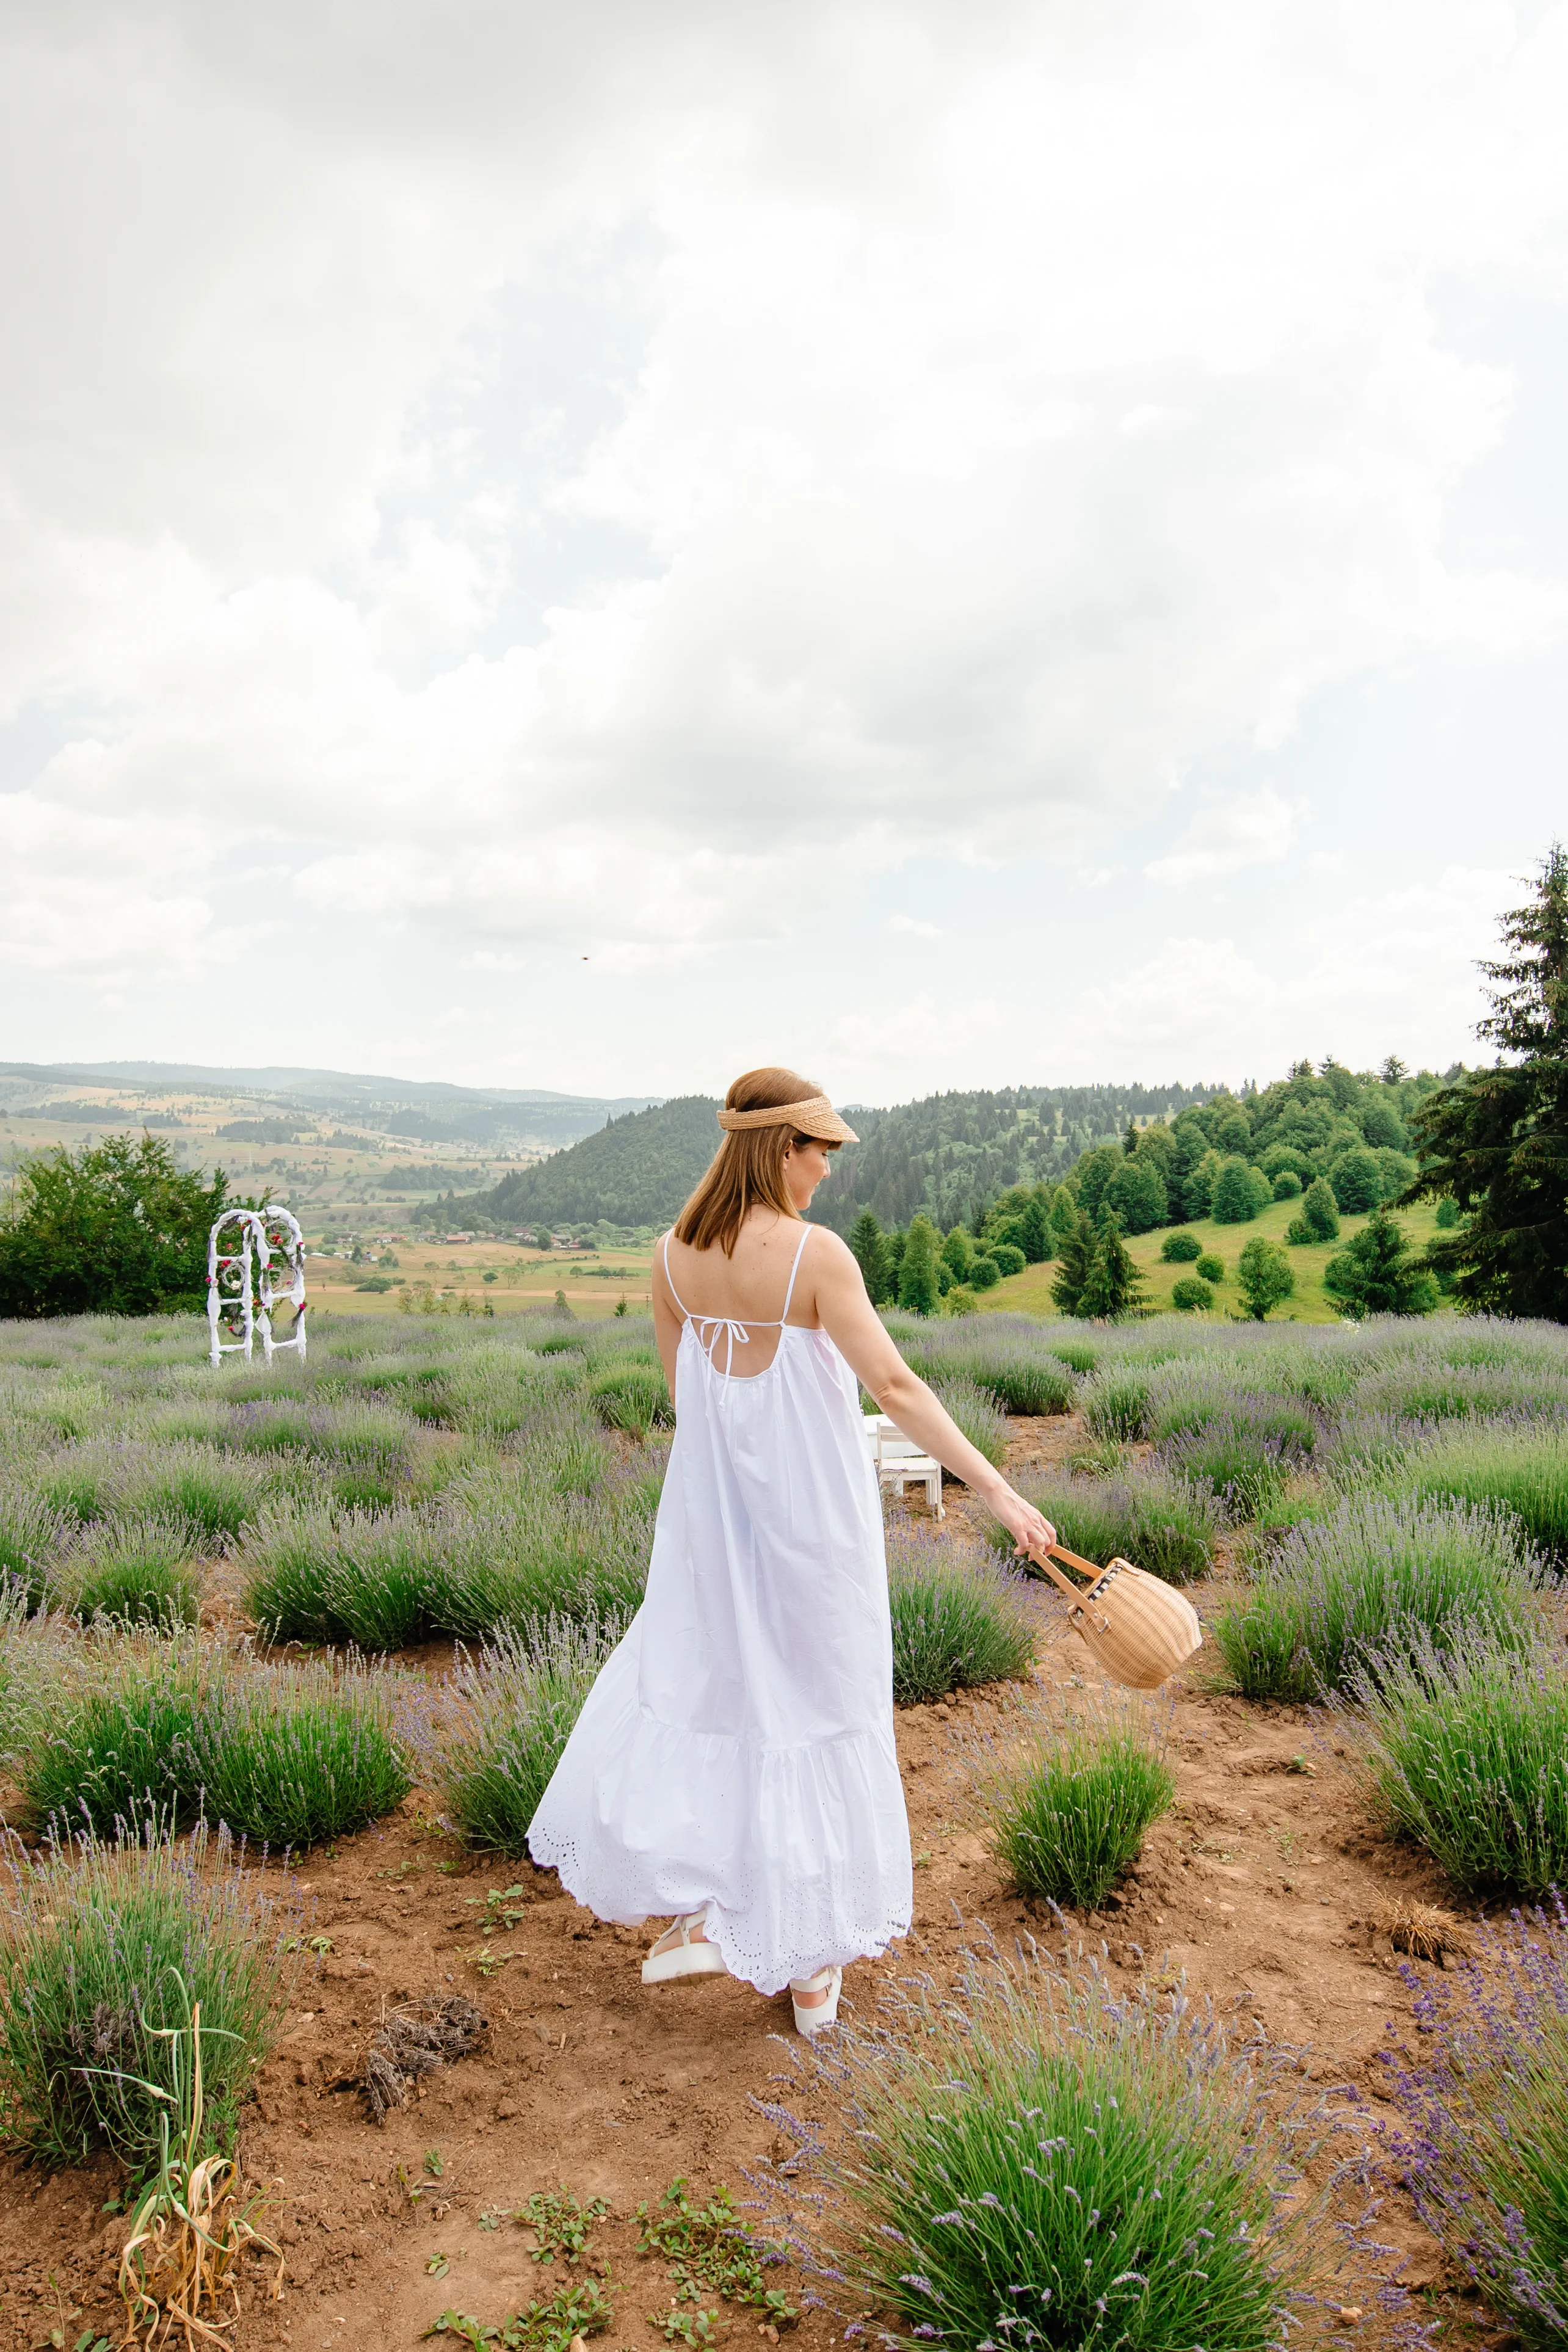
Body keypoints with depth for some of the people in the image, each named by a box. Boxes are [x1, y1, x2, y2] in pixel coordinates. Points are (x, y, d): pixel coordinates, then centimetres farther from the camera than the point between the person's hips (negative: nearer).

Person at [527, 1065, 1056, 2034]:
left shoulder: (673, 1256, -2)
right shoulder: (816, 1253, -18)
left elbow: (681, 1387, 9)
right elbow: (896, 1387, -22)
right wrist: (998, 1489, -21)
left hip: (710, 1513, 4)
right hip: (812, 1510, -4)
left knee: (695, 1684, 21)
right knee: (819, 1712, 10)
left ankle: (693, 1910, 23)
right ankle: (811, 1963, 23)